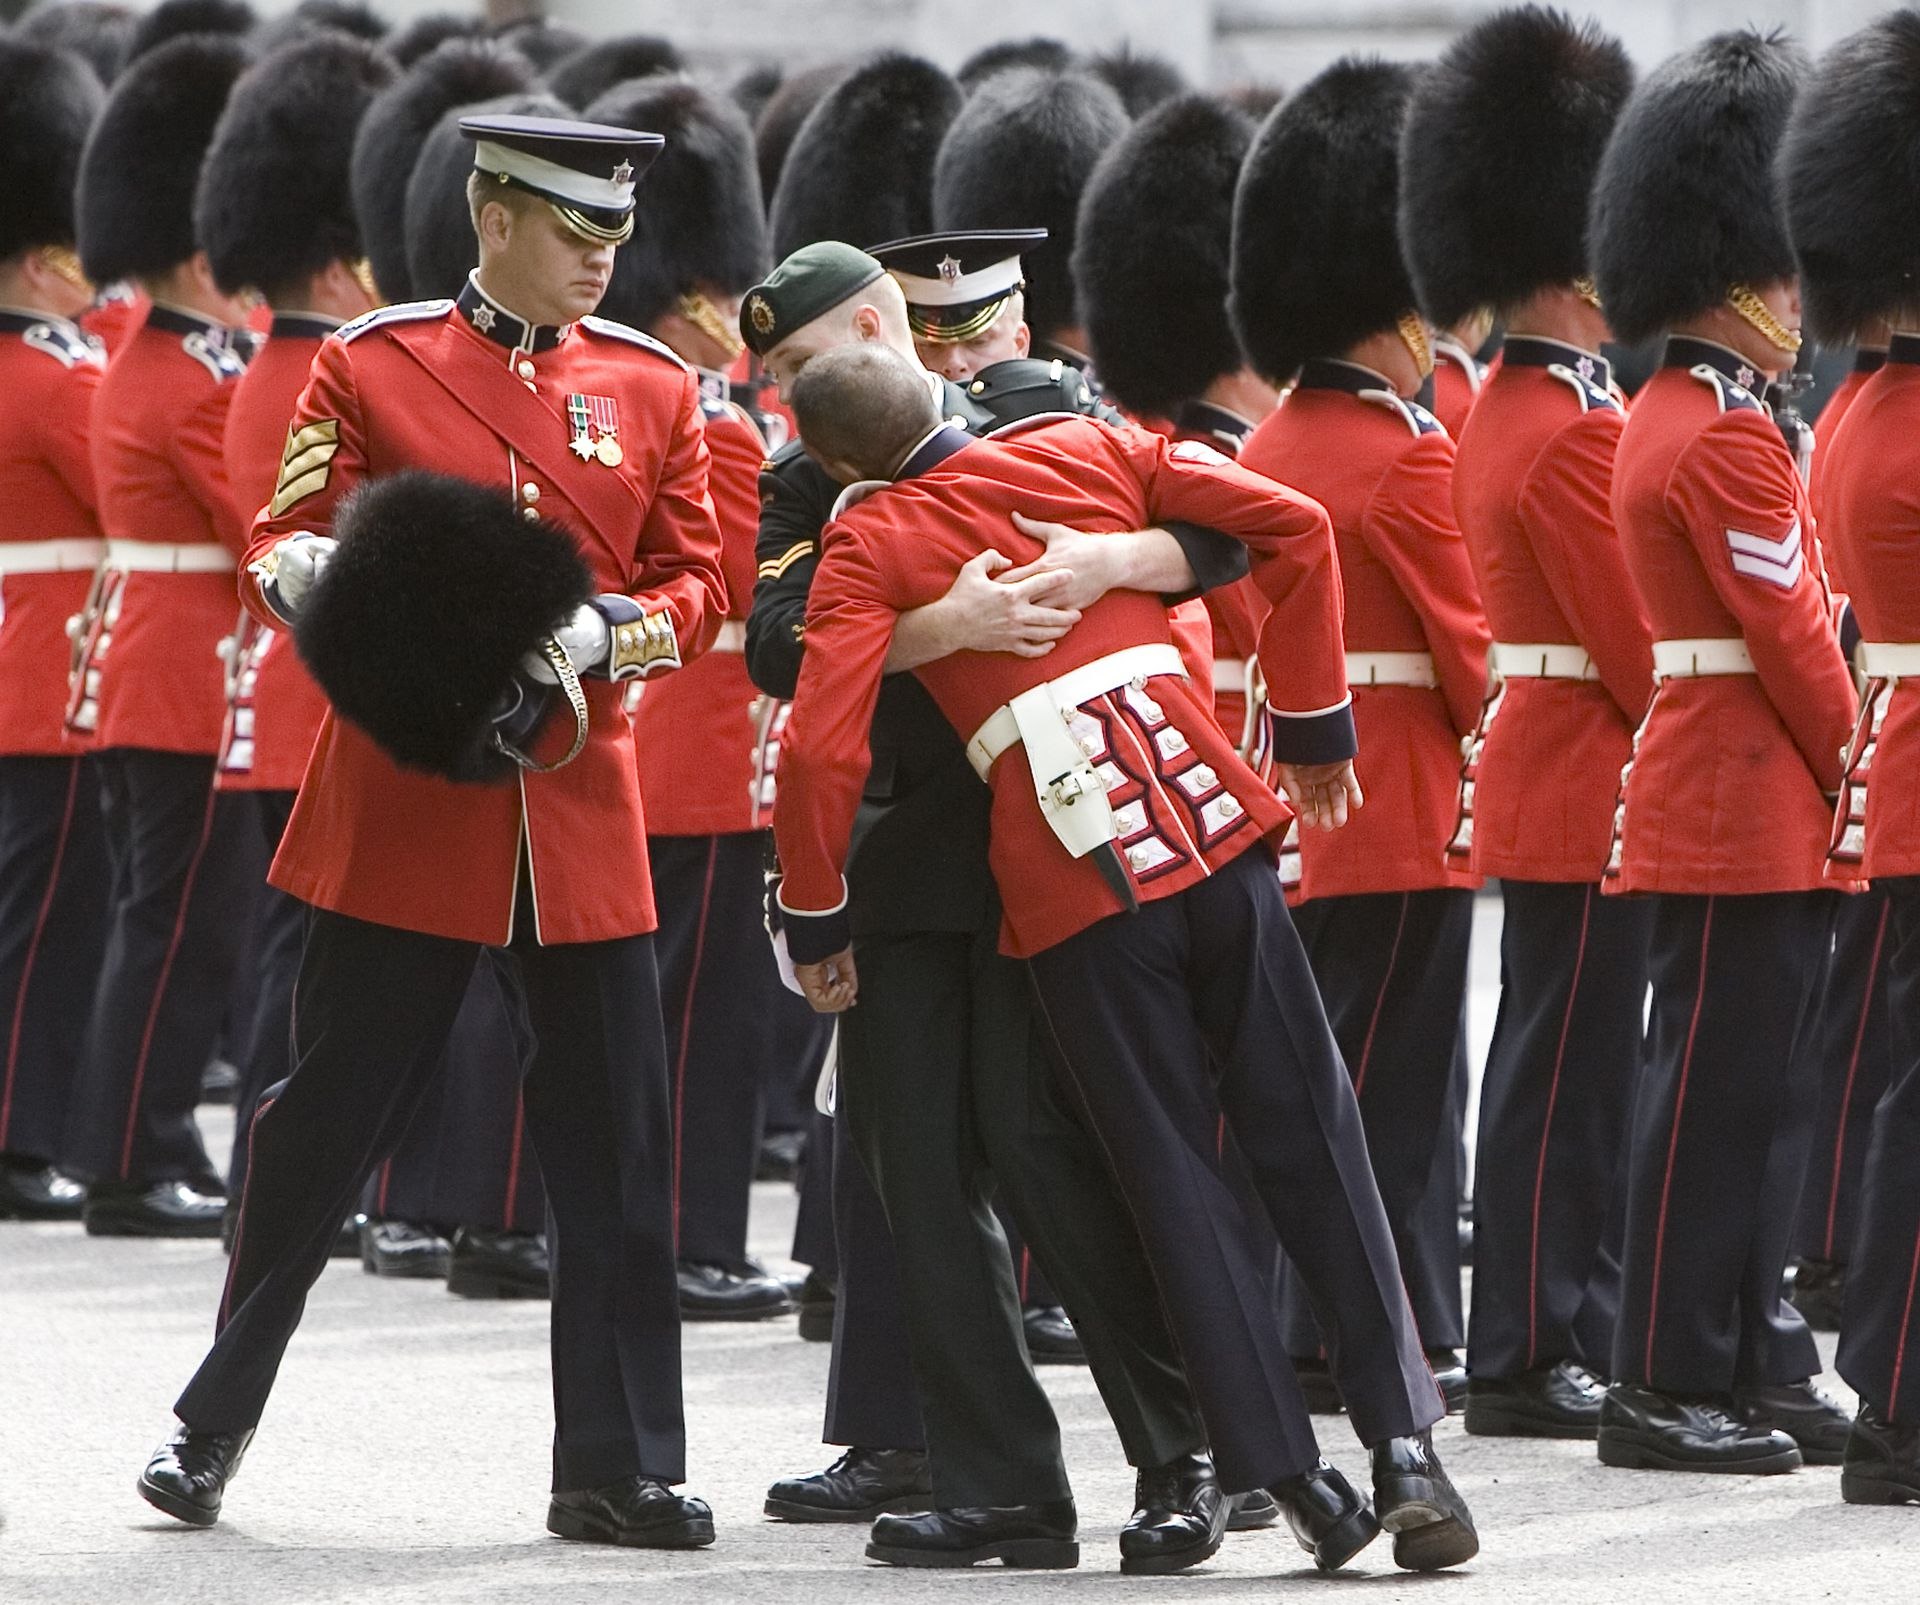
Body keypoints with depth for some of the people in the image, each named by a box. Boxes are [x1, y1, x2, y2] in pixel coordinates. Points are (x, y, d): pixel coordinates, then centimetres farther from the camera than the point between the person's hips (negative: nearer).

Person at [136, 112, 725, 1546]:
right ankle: (214, 1424, 17)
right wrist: (306, 573, -23)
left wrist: (602, 632, -13)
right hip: (402, 801, -3)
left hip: (583, 812, 3)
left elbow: (696, 582, 7)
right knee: (329, 1123, 3)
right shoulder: (370, 367, -1)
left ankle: (619, 1472, 9)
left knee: (618, 1148, 2)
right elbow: (283, 544, 1)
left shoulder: (655, 390, 7)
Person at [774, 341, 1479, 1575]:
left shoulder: (868, 547, 1)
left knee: (1178, 1183, 7)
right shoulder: (1092, 449, 10)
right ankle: (1407, 1441, 1)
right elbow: (1294, 525, 6)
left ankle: (1292, 1474, 4)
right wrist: (1317, 726, 13)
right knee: (1313, 1148, 8)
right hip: (1217, 826, 2)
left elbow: (823, 750, -10)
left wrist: (816, 926, 3)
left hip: (1074, 888, -2)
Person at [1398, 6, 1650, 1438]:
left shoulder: (1505, 410, 13)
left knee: (1562, 1065, 13)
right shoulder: (1573, 432, -19)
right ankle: (1534, 1359, -4)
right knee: (1569, 1068, -6)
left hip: (1538, 767, 10)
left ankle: (1564, 1336, 19)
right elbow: (1637, 644, -20)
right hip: (1586, 791, -10)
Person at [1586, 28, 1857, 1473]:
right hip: (1752, 807, -10)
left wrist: (1825, 778, 14)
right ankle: (1673, 1388, -5)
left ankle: (1751, 1364, 16)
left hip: (1707, 799, 10)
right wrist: (1855, 778, -6)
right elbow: (1794, 640, -17)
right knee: (1721, 1089, -7)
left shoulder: (1669, 417, 16)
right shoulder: (1729, 436, -16)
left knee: (1751, 1085, 12)